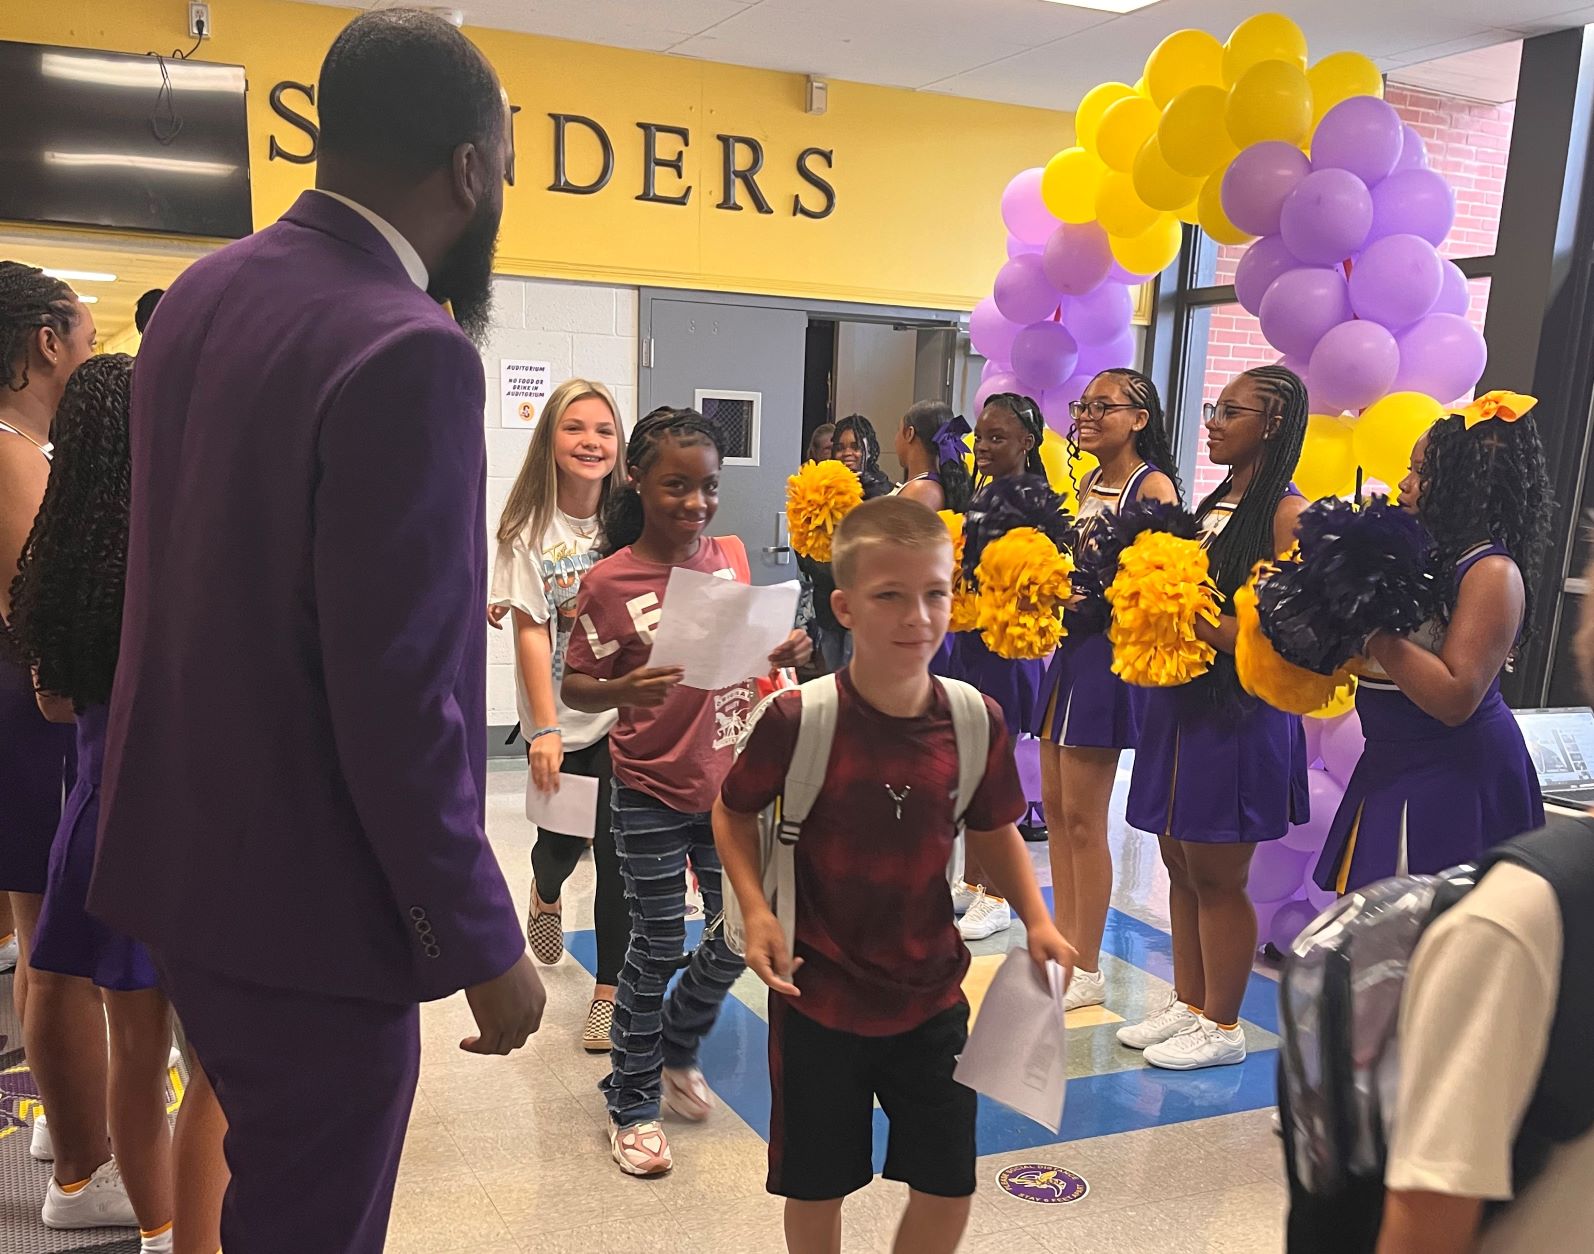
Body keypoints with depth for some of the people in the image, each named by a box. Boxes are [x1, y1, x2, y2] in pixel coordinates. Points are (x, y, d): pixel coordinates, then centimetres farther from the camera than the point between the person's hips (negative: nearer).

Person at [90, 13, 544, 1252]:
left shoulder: (201, 293, 4)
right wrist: (487, 946, -16)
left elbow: (223, 563, 10)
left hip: (185, 856, 9)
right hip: (309, 903, -8)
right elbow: (398, 696, -25)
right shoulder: (407, 354, -24)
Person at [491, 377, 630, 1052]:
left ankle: (608, 991, 14)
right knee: (561, 843, 9)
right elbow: (531, 631, -9)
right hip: (558, 719, -1)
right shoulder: (529, 527, -6)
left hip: (622, 713, 1)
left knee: (616, 854, -2)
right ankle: (546, 893, 47)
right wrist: (544, 729, -14)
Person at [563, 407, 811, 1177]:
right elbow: (574, 687, -9)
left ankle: (676, 1050, 40)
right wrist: (624, 691, -29)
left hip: (732, 782, 5)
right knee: (658, 948, 5)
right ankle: (632, 1101, 26)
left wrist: (784, 653, -8)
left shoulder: (732, 556, 0)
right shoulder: (610, 581, -14)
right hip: (652, 795, -5)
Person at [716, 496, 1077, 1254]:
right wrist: (756, 912, -16)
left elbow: (994, 831, 6)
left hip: (929, 996, 3)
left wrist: (1037, 921, -6)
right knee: (816, 1185, 15)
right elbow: (733, 813, -3)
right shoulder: (798, 718, -19)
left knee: (948, 1185, 13)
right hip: (817, 996, -2)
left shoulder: (977, 721, -10)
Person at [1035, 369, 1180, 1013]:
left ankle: (1087, 971, 10)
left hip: (1108, 653, -8)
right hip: (1067, 648, 8)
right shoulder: (1088, 483, 15)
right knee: (1056, 806, 11)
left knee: (1083, 816, -3)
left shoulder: (1153, 485, -9)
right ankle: (1063, 947, 24)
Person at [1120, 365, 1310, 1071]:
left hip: (1240, 713, -8)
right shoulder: (1212, 505, 13)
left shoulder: (1288, 515, -12)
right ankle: (1187, 1005, 29)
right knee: (1180, 863, 15)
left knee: (1217, 876, 3)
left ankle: (1222, 1026, 19)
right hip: (1179, 700, 8)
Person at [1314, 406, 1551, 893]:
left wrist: (1373, 628, -25)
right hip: (1393, 763, 8)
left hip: (1456, 777, -8)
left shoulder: (1493, 572, -17)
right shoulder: (1425, 555, 6)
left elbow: (1454, 698, -25)